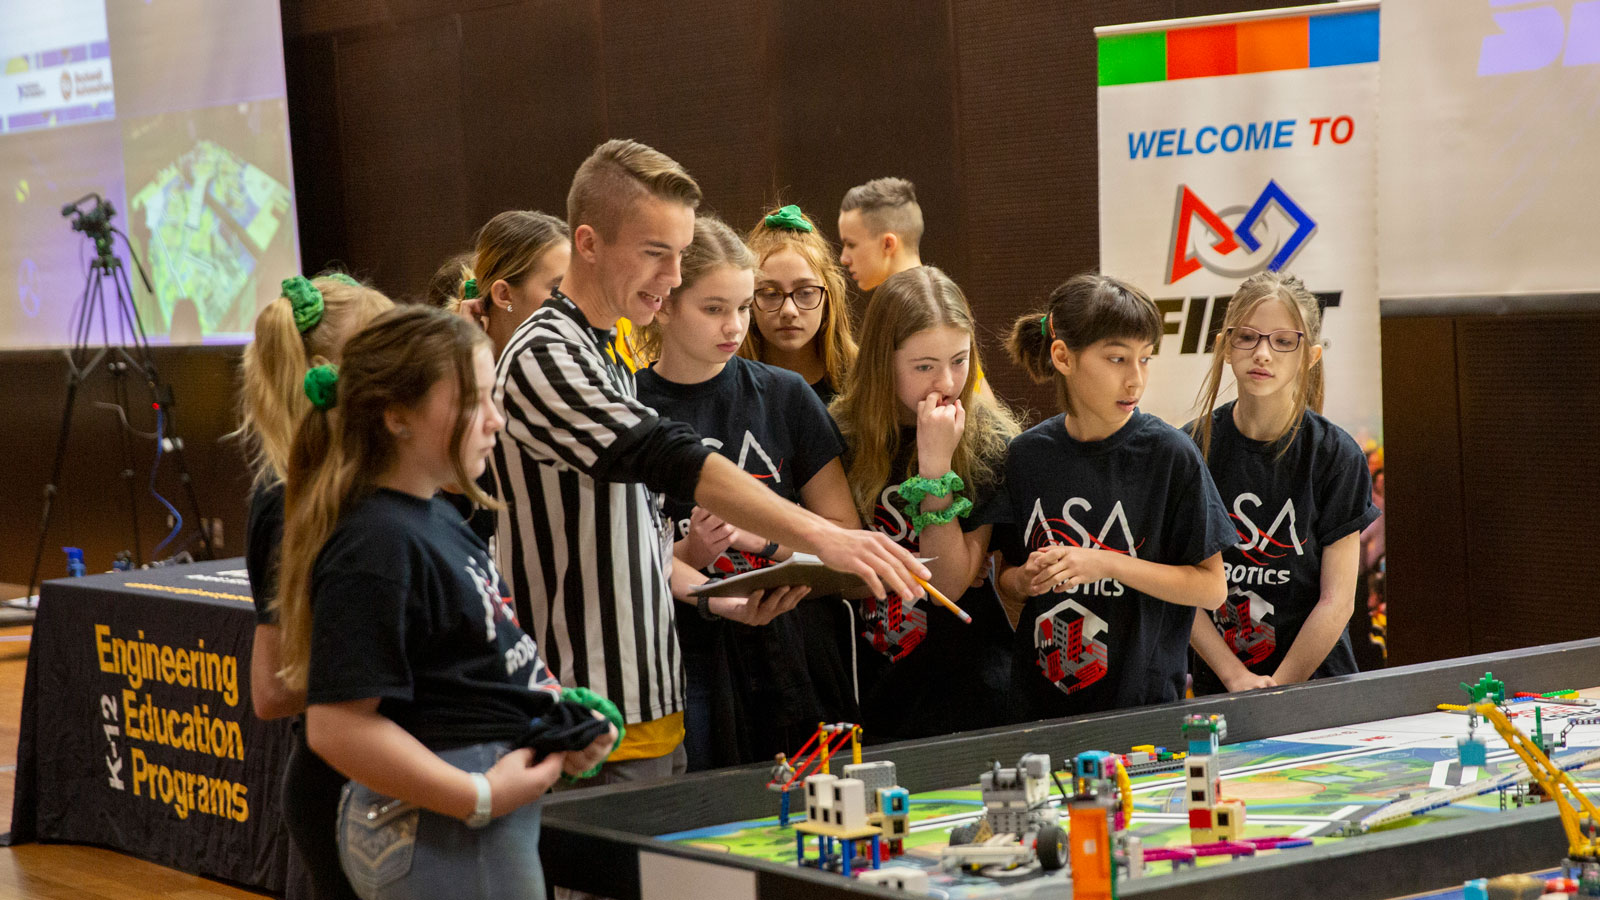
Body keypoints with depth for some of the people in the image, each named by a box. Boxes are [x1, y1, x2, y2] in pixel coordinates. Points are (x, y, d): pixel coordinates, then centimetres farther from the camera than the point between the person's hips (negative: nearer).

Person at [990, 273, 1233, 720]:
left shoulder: (1170, 455, -8)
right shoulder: (1027, 455, 1)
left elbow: (1211, 587, -7)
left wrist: (1106, 565, -16)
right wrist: (1026, 580, -11)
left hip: (1143, 703, -3)